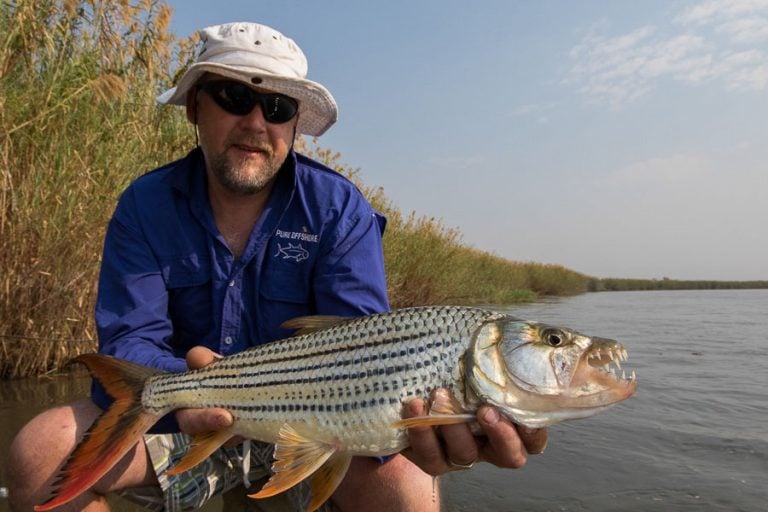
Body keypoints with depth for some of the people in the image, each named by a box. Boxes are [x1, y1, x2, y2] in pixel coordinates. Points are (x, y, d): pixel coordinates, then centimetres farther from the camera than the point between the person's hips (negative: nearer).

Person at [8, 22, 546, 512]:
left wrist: (412, 412, -44)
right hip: (185, 425, 3)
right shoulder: (145, 205, -7)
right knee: (41, 450, -21)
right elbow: (128, 341, -14)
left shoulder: (338, 209, -13)